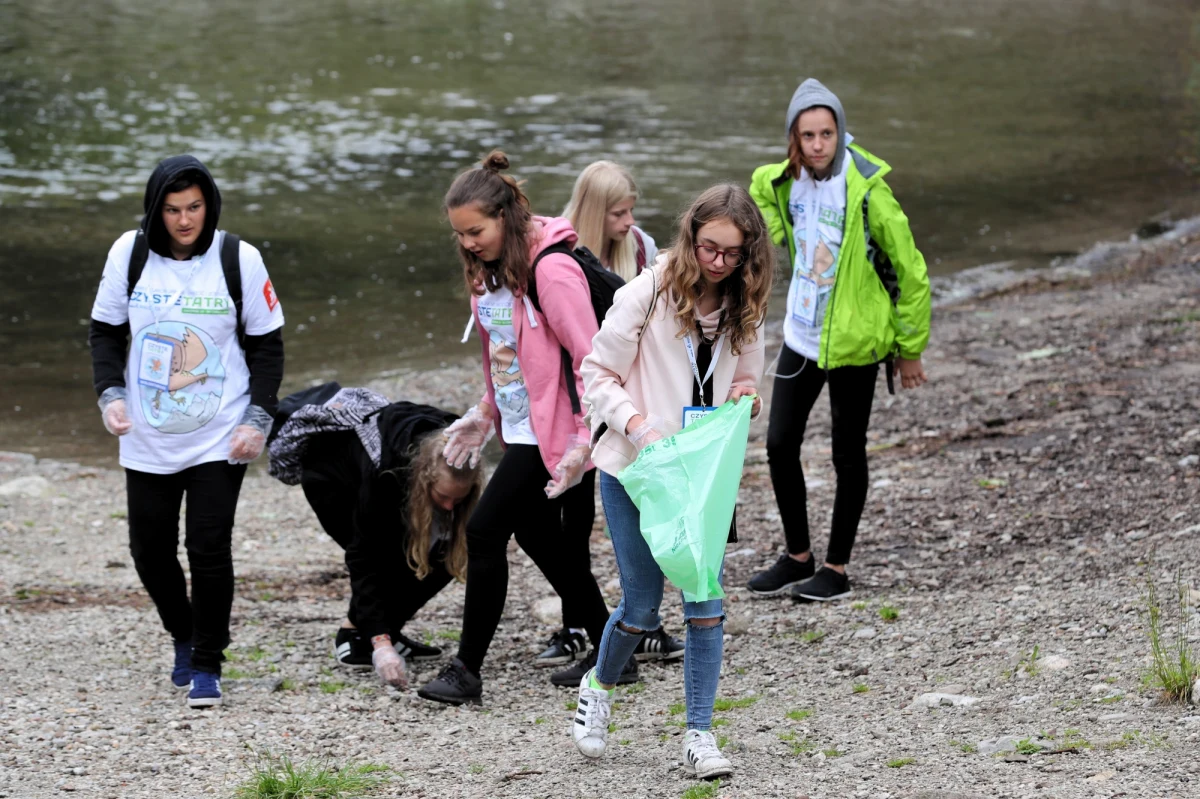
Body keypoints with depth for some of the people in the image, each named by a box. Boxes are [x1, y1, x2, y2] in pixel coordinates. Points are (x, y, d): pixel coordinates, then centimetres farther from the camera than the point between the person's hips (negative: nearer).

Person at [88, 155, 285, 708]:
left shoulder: (239, 259, -7)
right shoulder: (130, 253, -3)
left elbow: (266, 346, 1)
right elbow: (106, 330, 8)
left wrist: (258, 418, -9)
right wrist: (110, 394, -8)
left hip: (219, 436, -3)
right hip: (147, 439, 3)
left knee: (209, 548, -10)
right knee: (150, 551, 9)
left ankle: (207, 664, 5)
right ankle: (184, 637, 35)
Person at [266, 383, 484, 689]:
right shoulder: (385, 470, -43)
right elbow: (363, 558, -40)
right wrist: (380, 645, -46)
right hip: (329, 473, -5)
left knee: (440, 557, -12)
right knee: (391, 558, -25)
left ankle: (390, 631, 2)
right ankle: (354, 634, -8)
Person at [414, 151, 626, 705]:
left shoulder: (552, 269, -19)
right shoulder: (491, 269, 9)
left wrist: (584, 443, -24)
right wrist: (486, 414, 15)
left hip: (550, 431, -10)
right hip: (519, 427, 10)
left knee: (484, 531, -10)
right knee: (539, 535, 13)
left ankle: (467, 669, -4)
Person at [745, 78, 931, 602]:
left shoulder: (866, 191, -20)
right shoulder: (783, 182, -3)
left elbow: (909, 271, -12)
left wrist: (910, 347, -6)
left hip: (854, 342, -6)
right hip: (801, 336, 6)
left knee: (847, 455, 5)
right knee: (780, 445, 6)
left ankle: (837, 569, 15)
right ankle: (797, 557, 21)